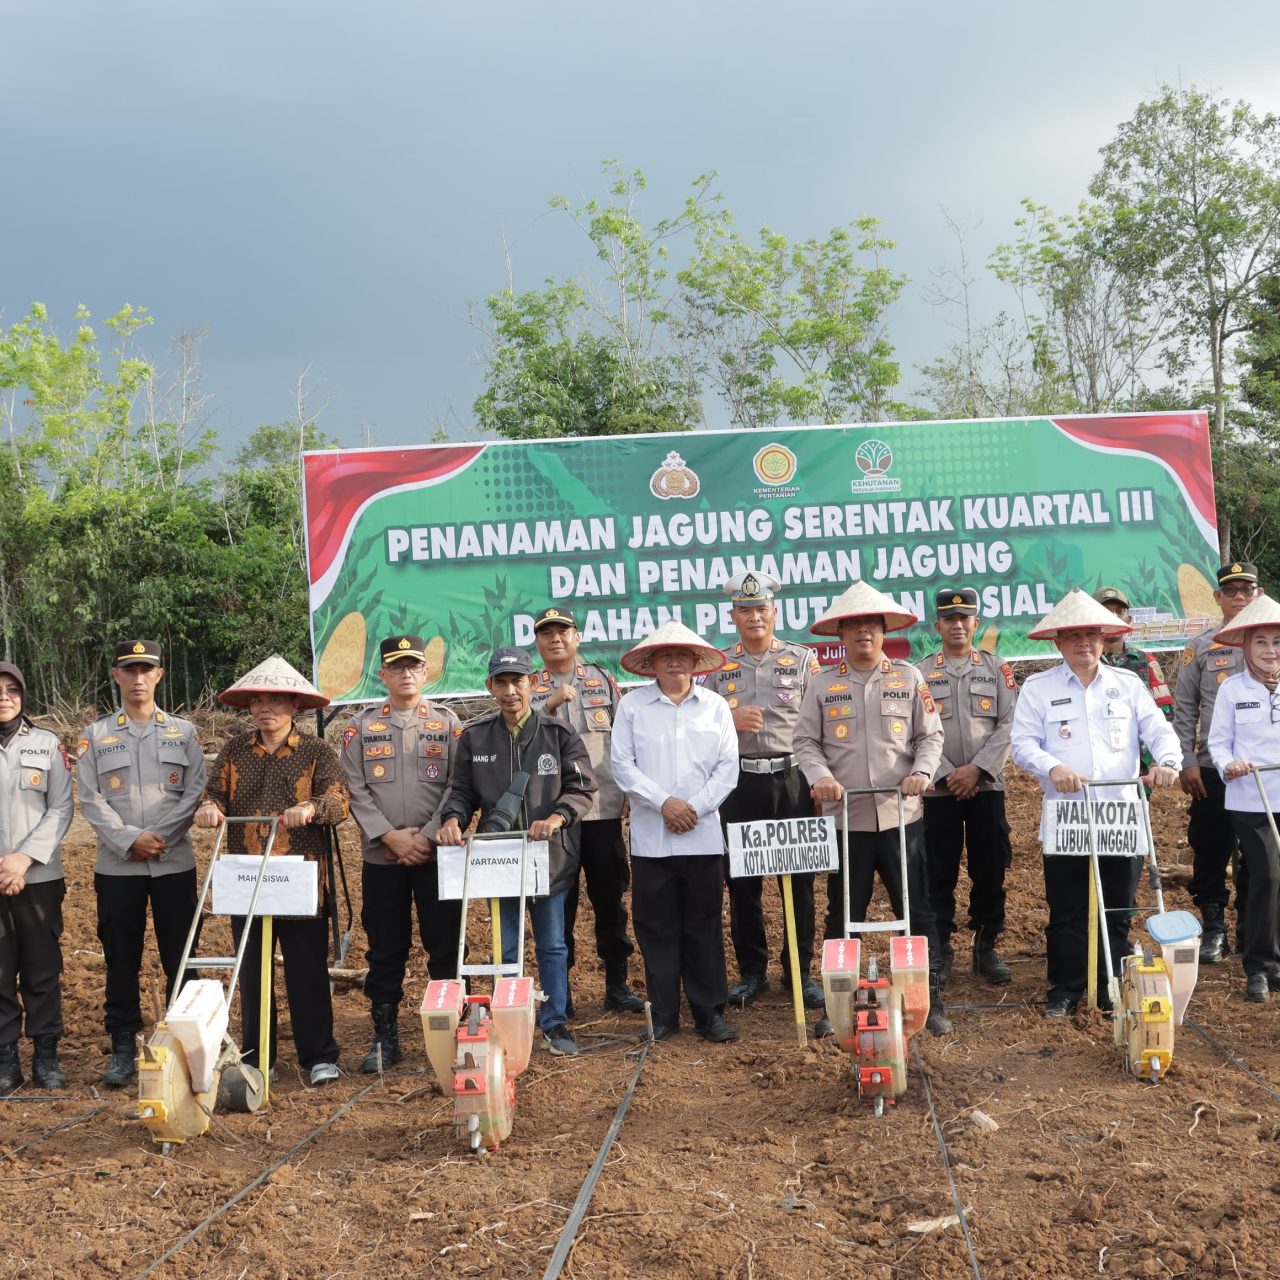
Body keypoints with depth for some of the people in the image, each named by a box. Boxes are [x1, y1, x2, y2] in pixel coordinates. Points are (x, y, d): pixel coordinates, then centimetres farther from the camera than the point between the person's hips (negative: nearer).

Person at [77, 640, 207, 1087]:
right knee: (121, 960, 5)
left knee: (180, 959, 3)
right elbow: (90, 800, -1)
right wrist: (130, 840, -13)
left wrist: (160, 836, -12)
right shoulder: (96, 735, 6)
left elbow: (195, 792, 0)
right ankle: (123, 1047, 15)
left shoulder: (184, 732, 7)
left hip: (175, 863, 0)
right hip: (117, 866, 0)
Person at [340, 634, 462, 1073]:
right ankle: (385, 1037, 17)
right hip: (381, 857, 1)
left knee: (445, 947, 3)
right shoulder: (361, 726, 7)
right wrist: (390, 836, -11)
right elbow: (356, 791, 0)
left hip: (438, 854, -1)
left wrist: (427, 837, -11)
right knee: (385, 951, 7)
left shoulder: (447, 722, 6)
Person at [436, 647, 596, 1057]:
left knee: (552, 944, 10)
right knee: (506, 948, 11)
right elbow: (462, 791, 7)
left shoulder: (559, 734, -3)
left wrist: (557, 817, -22)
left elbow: (581, 789, -4)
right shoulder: (474, 738, 1)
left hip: (549, 855, -1)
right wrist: (453, 818, -13)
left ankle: (555, 1023, 23)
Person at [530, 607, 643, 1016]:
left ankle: (617, 983, 16)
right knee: (558, 898, 3)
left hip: (603, 805, 1)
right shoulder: (529, 687, 7)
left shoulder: (602, 679, 10)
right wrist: (550, 704, -19)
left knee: (610, 894, 6)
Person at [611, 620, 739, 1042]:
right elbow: (622, 764, -2)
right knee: (657, 927, 5)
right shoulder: (632, 705, 3)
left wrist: (696, 807, -9)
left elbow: (728, 766, 2)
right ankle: (663, 1014, 15)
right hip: (650, 837, 0)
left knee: (704, 925, 6)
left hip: (704, 835, 1)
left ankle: (709, 1012, 15)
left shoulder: (715, 705, 7)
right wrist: (664, 802, -12)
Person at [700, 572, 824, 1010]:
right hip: (741, 782, 1)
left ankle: (799, 970, 16)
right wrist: (730, 720, -10)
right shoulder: (718, 665, 9)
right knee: (742, 880, 6)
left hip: (792, 778, -1)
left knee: (798, 878, 4)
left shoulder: (802, 659, 5)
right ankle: (751, 970, 20)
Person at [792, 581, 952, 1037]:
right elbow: (806, 741, 5)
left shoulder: (908, 678, 7)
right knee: (843, 915, 7)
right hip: (845, 817, 0)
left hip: (901, 815, 0)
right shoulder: (823, 684, 6)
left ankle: (931, 1000, 15)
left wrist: (921, 771, -11)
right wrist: (820, 776, -13)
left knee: (917, 912, 3)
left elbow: (931, 735, 7)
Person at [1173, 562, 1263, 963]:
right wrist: (1187, 762, -3)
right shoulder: (1201, 646, 5)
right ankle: (1213, 930, 17)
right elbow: (1184, 708, 5)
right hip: (1212, 769, 0)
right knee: (1210, 854, 5)